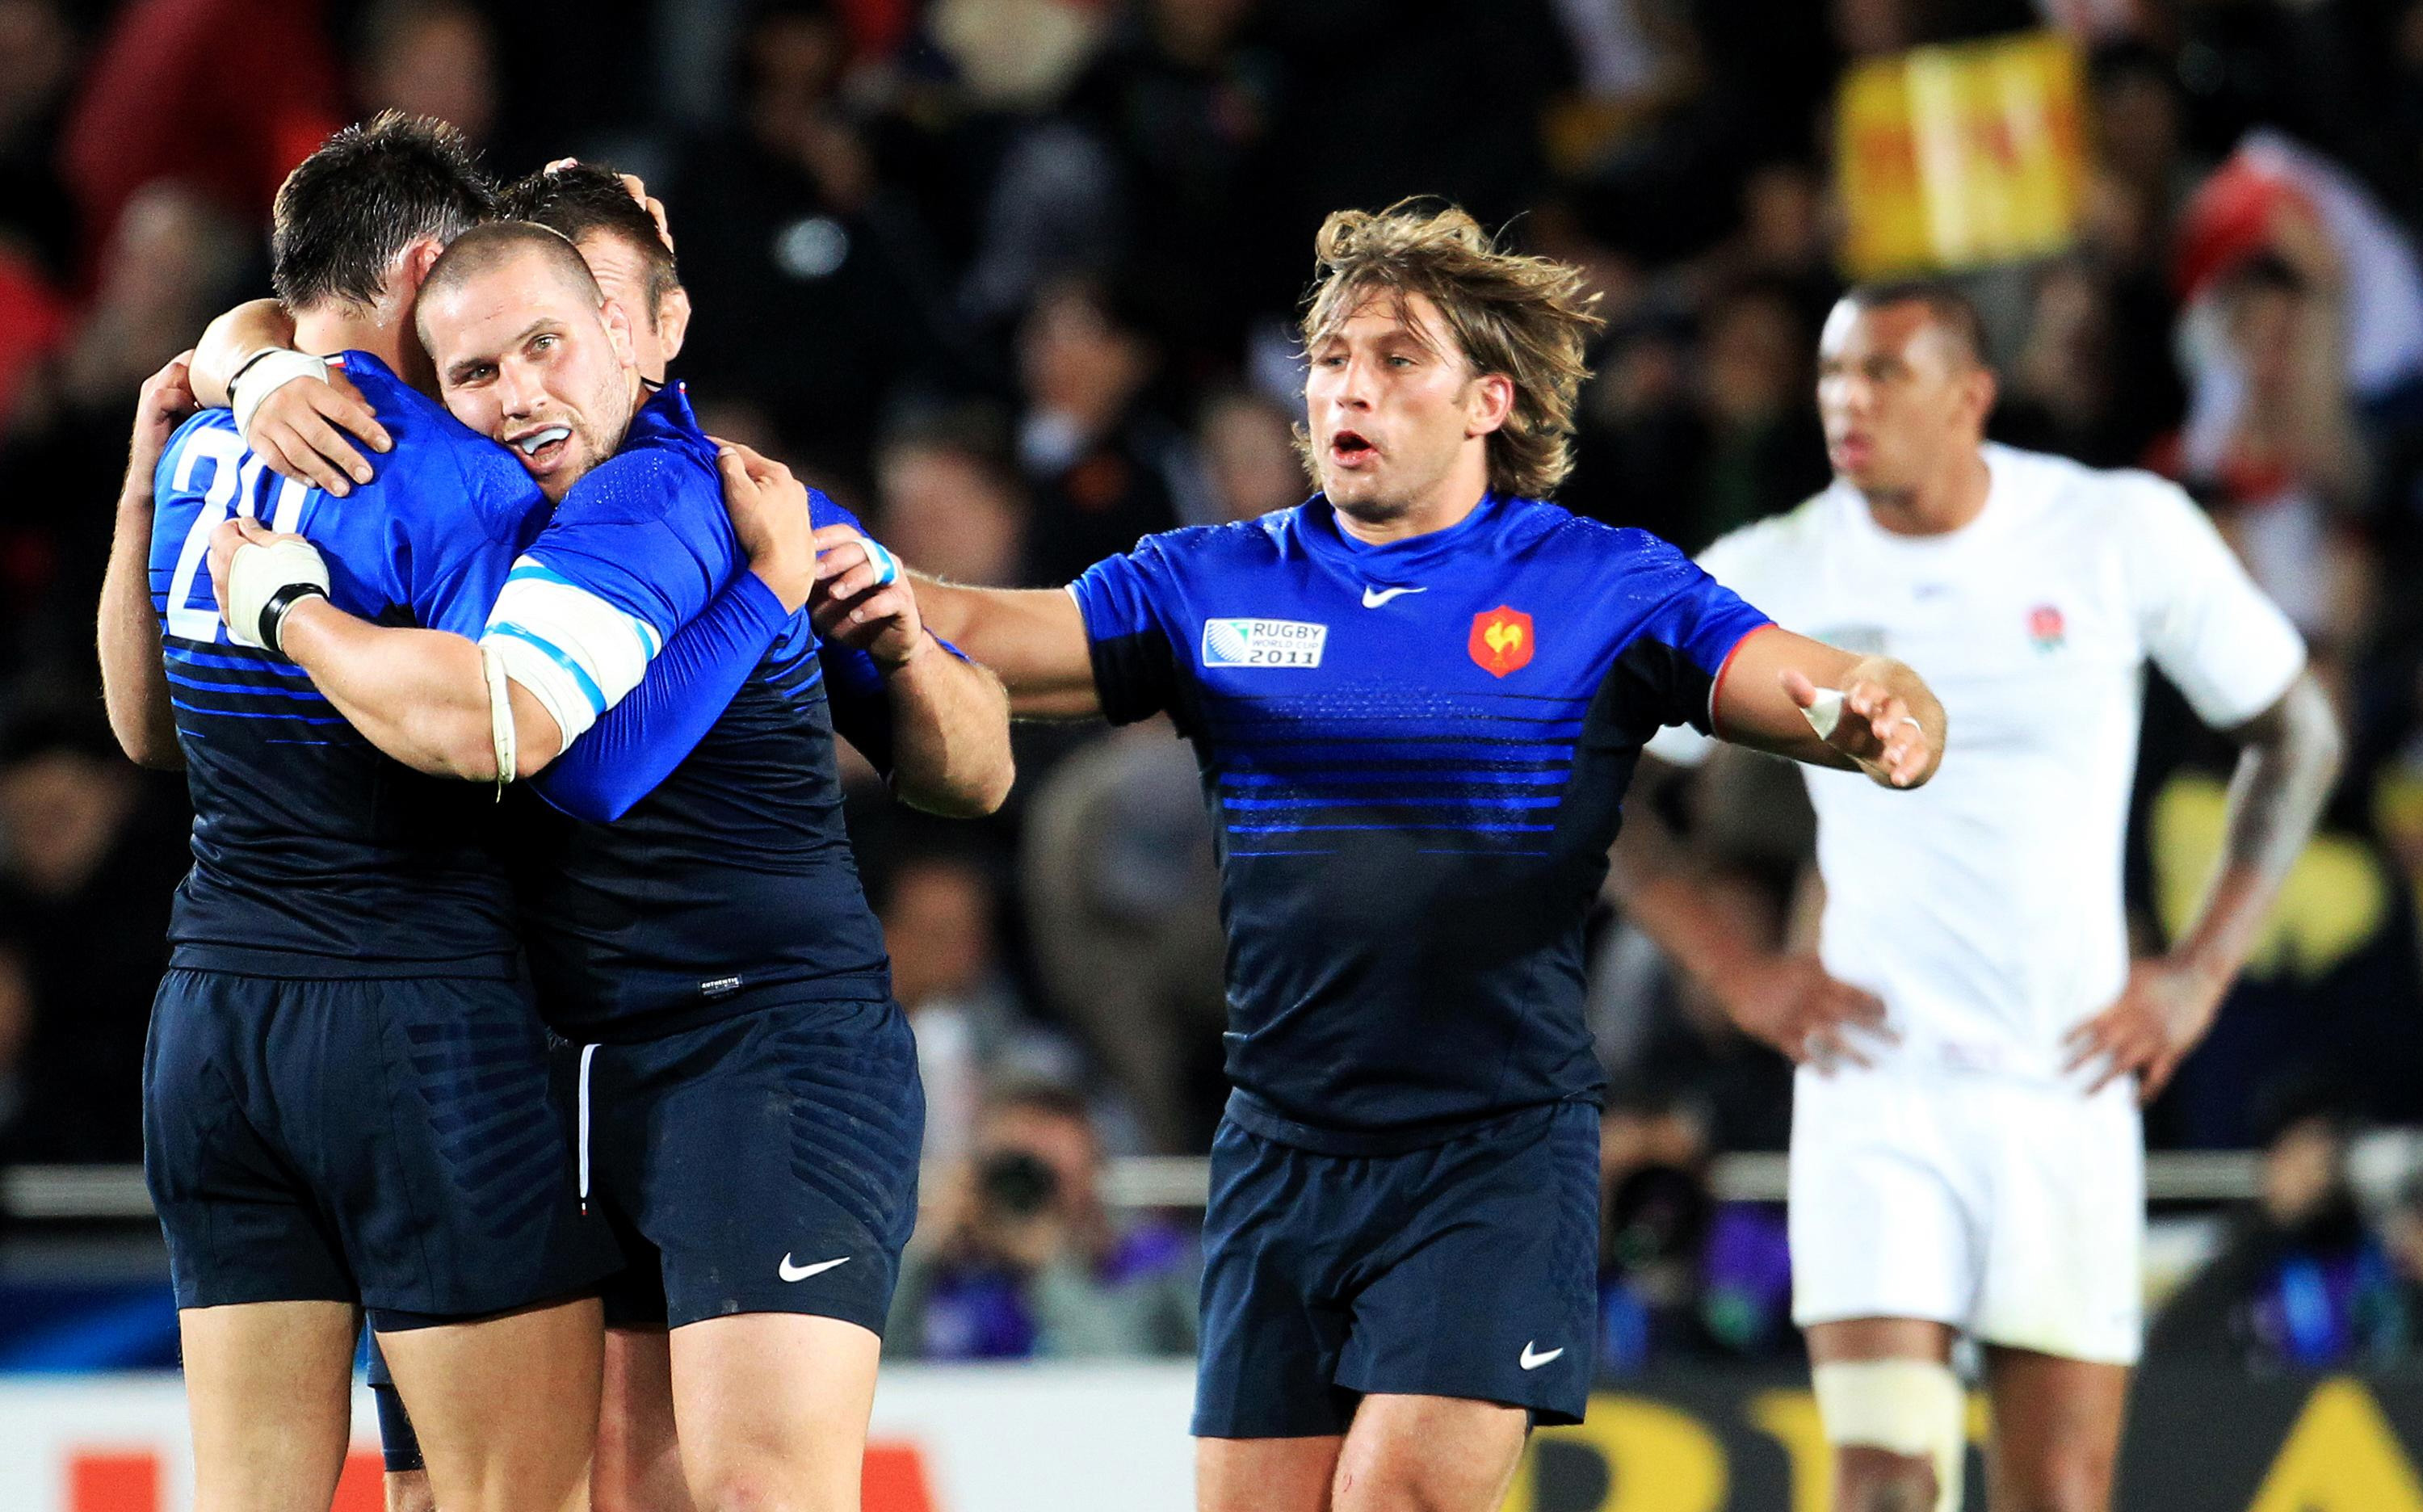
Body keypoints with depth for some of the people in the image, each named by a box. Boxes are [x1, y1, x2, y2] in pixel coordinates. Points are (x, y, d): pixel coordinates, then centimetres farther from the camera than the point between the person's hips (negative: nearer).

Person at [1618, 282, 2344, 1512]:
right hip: (1876, 1086, 0)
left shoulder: (2124, 535, -2)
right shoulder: (1766, 580, -1)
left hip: (2070, 1086, 0)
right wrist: (1737, 974, 2)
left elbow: (2296, 737, 10)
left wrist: (2199, 971, 2)